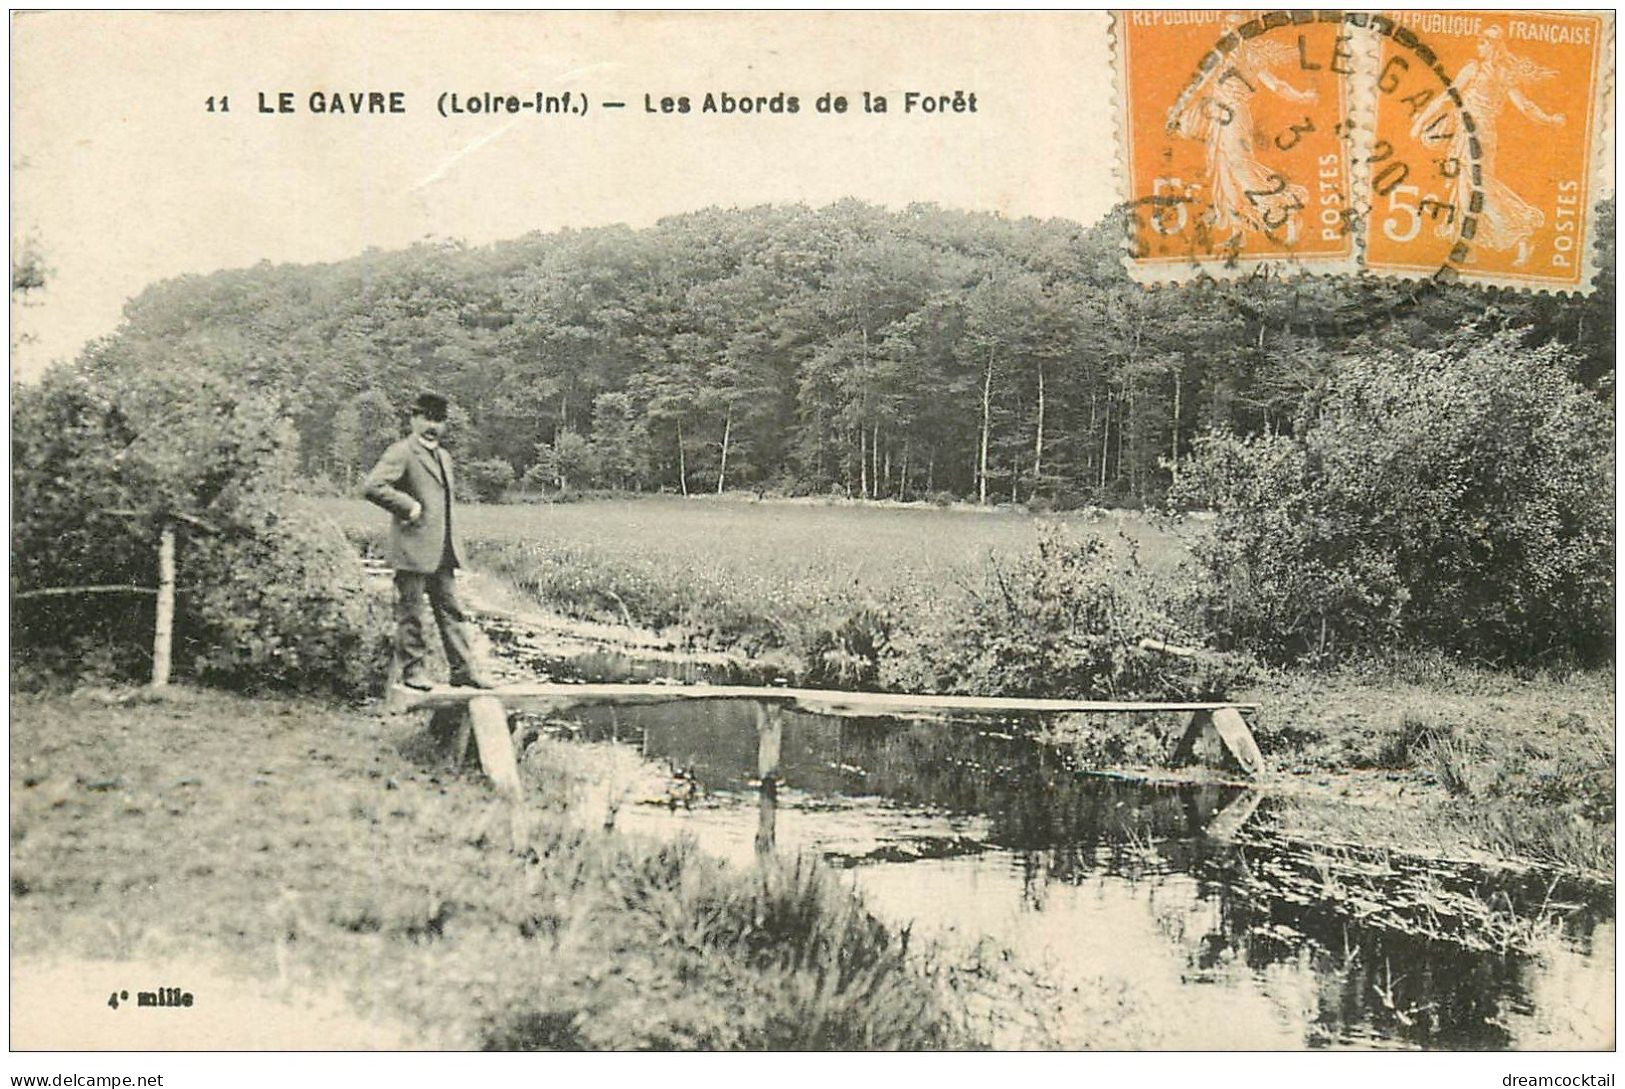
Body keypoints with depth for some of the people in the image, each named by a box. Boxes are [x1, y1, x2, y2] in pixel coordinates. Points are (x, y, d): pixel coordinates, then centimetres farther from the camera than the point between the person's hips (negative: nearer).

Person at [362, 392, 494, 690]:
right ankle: (412, 670, 9)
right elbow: (372, 486, -20)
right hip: (413, 550, -8)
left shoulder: (443, 456, 19)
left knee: (452, 611, 7)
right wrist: (407, 506, -19)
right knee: (410, 613, 1)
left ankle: (463, 670, 10)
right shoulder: (401, 453, -8)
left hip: (443, 552, 8)